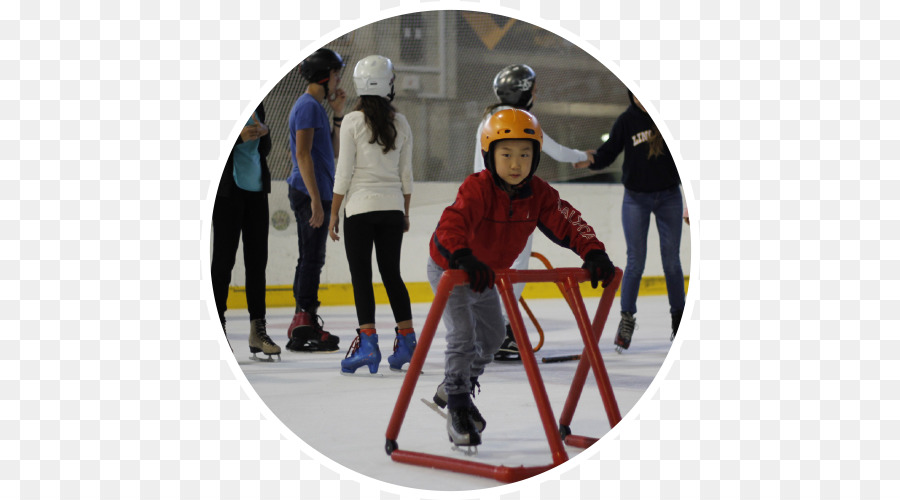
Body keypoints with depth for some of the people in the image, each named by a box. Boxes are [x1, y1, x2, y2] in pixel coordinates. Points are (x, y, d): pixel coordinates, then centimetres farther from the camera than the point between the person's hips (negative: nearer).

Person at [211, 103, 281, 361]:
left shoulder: (257, 105, 13)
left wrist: (264, 134, -4)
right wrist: (239, 136, -22)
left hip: (257, 188, 6)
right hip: (228, 189, -6)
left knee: (257, 258, 5)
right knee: (224, 257, -3)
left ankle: (258, 329, 8)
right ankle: (217, 326, 4)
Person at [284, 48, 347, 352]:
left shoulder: (316, 107, 19)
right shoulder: (308, 106, -12)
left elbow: (334, 151, 21)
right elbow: (303, 154, -19)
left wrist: (338, 114, 13)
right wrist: (316, 200, -23)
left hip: (316, 194, 10)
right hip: (309, 193, -10)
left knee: (311, 259, 13)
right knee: (312, 259, -10)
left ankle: (303, 327, 18)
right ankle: (304, 326, -9)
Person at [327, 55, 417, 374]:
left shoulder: (353, 121, -9)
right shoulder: (400, 123, 2)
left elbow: (344, 171, -8)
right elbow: (406, 174, 7)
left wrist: (334, 213, -1)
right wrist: (405, 212, 18)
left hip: (360, 207, -4)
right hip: (392, 207, 4)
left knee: (361, 276, 0)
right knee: (391, 273, 13)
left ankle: (368, 343, -7)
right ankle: (407, 339, 13)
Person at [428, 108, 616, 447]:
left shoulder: (539, 194, -15)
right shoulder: (477, 188, -34)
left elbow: (568, 223, -18)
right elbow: (452, 223, -49)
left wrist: (593, 253, -35)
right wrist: (464, 257, -67)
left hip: (489, 274, 7)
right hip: (449, 269, -7)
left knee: (492, 337, 20)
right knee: (463, 337, -18)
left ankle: (454, 390, 41)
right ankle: (457, 409, -4)